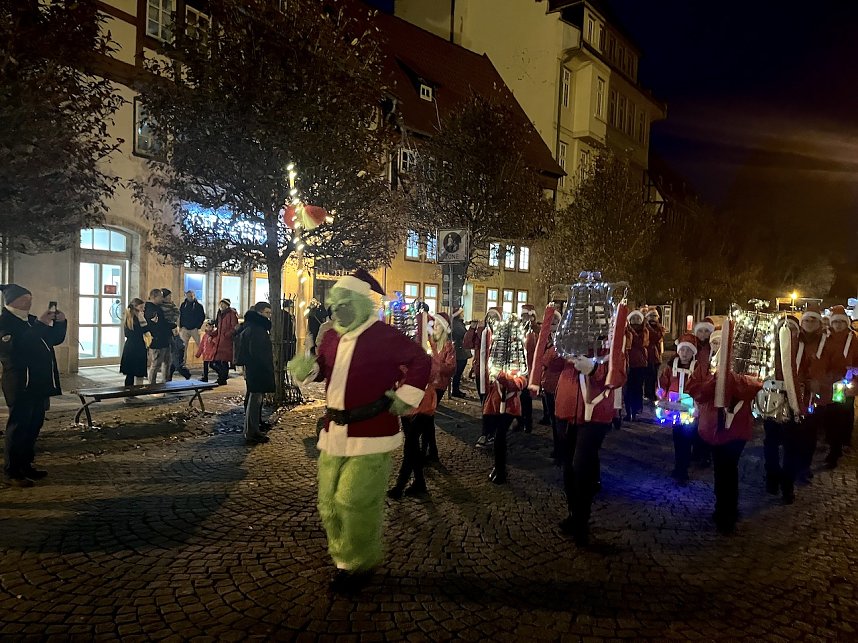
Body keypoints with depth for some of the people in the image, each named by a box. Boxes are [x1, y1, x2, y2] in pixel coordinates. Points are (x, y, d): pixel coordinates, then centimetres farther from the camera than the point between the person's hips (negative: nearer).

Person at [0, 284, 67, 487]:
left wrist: (59, 323, -1)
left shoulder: (31, 320, 15)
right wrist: (40, 324, -28)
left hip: (39, 383, 8)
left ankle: (25, 466, 22)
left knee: (34, 426, 12)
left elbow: (55, 339, 16)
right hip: (20, 385, -8)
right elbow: (17, 345, -26)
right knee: (18, 427, -3)